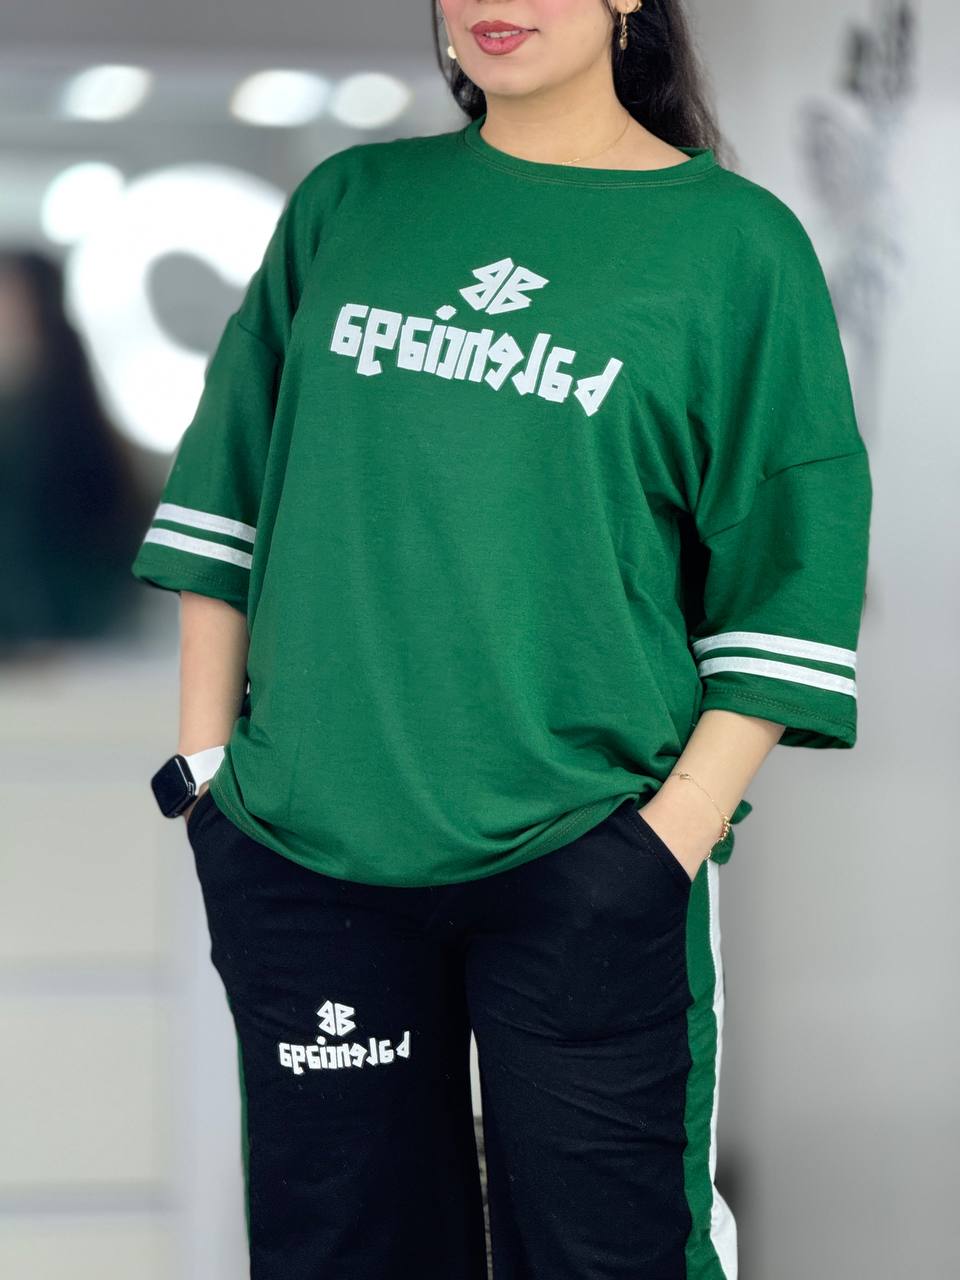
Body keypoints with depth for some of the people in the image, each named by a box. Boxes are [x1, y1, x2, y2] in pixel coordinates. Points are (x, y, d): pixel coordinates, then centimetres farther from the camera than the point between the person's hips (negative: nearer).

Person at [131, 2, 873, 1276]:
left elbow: (786, 589, -2)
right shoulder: (346, 204, 9)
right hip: (302, 849, 3)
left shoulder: (735, 242, -1)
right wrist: (206, 763, 7)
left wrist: (672, 839, -9)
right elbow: (227, 489, 13)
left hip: (580, 867, -3)